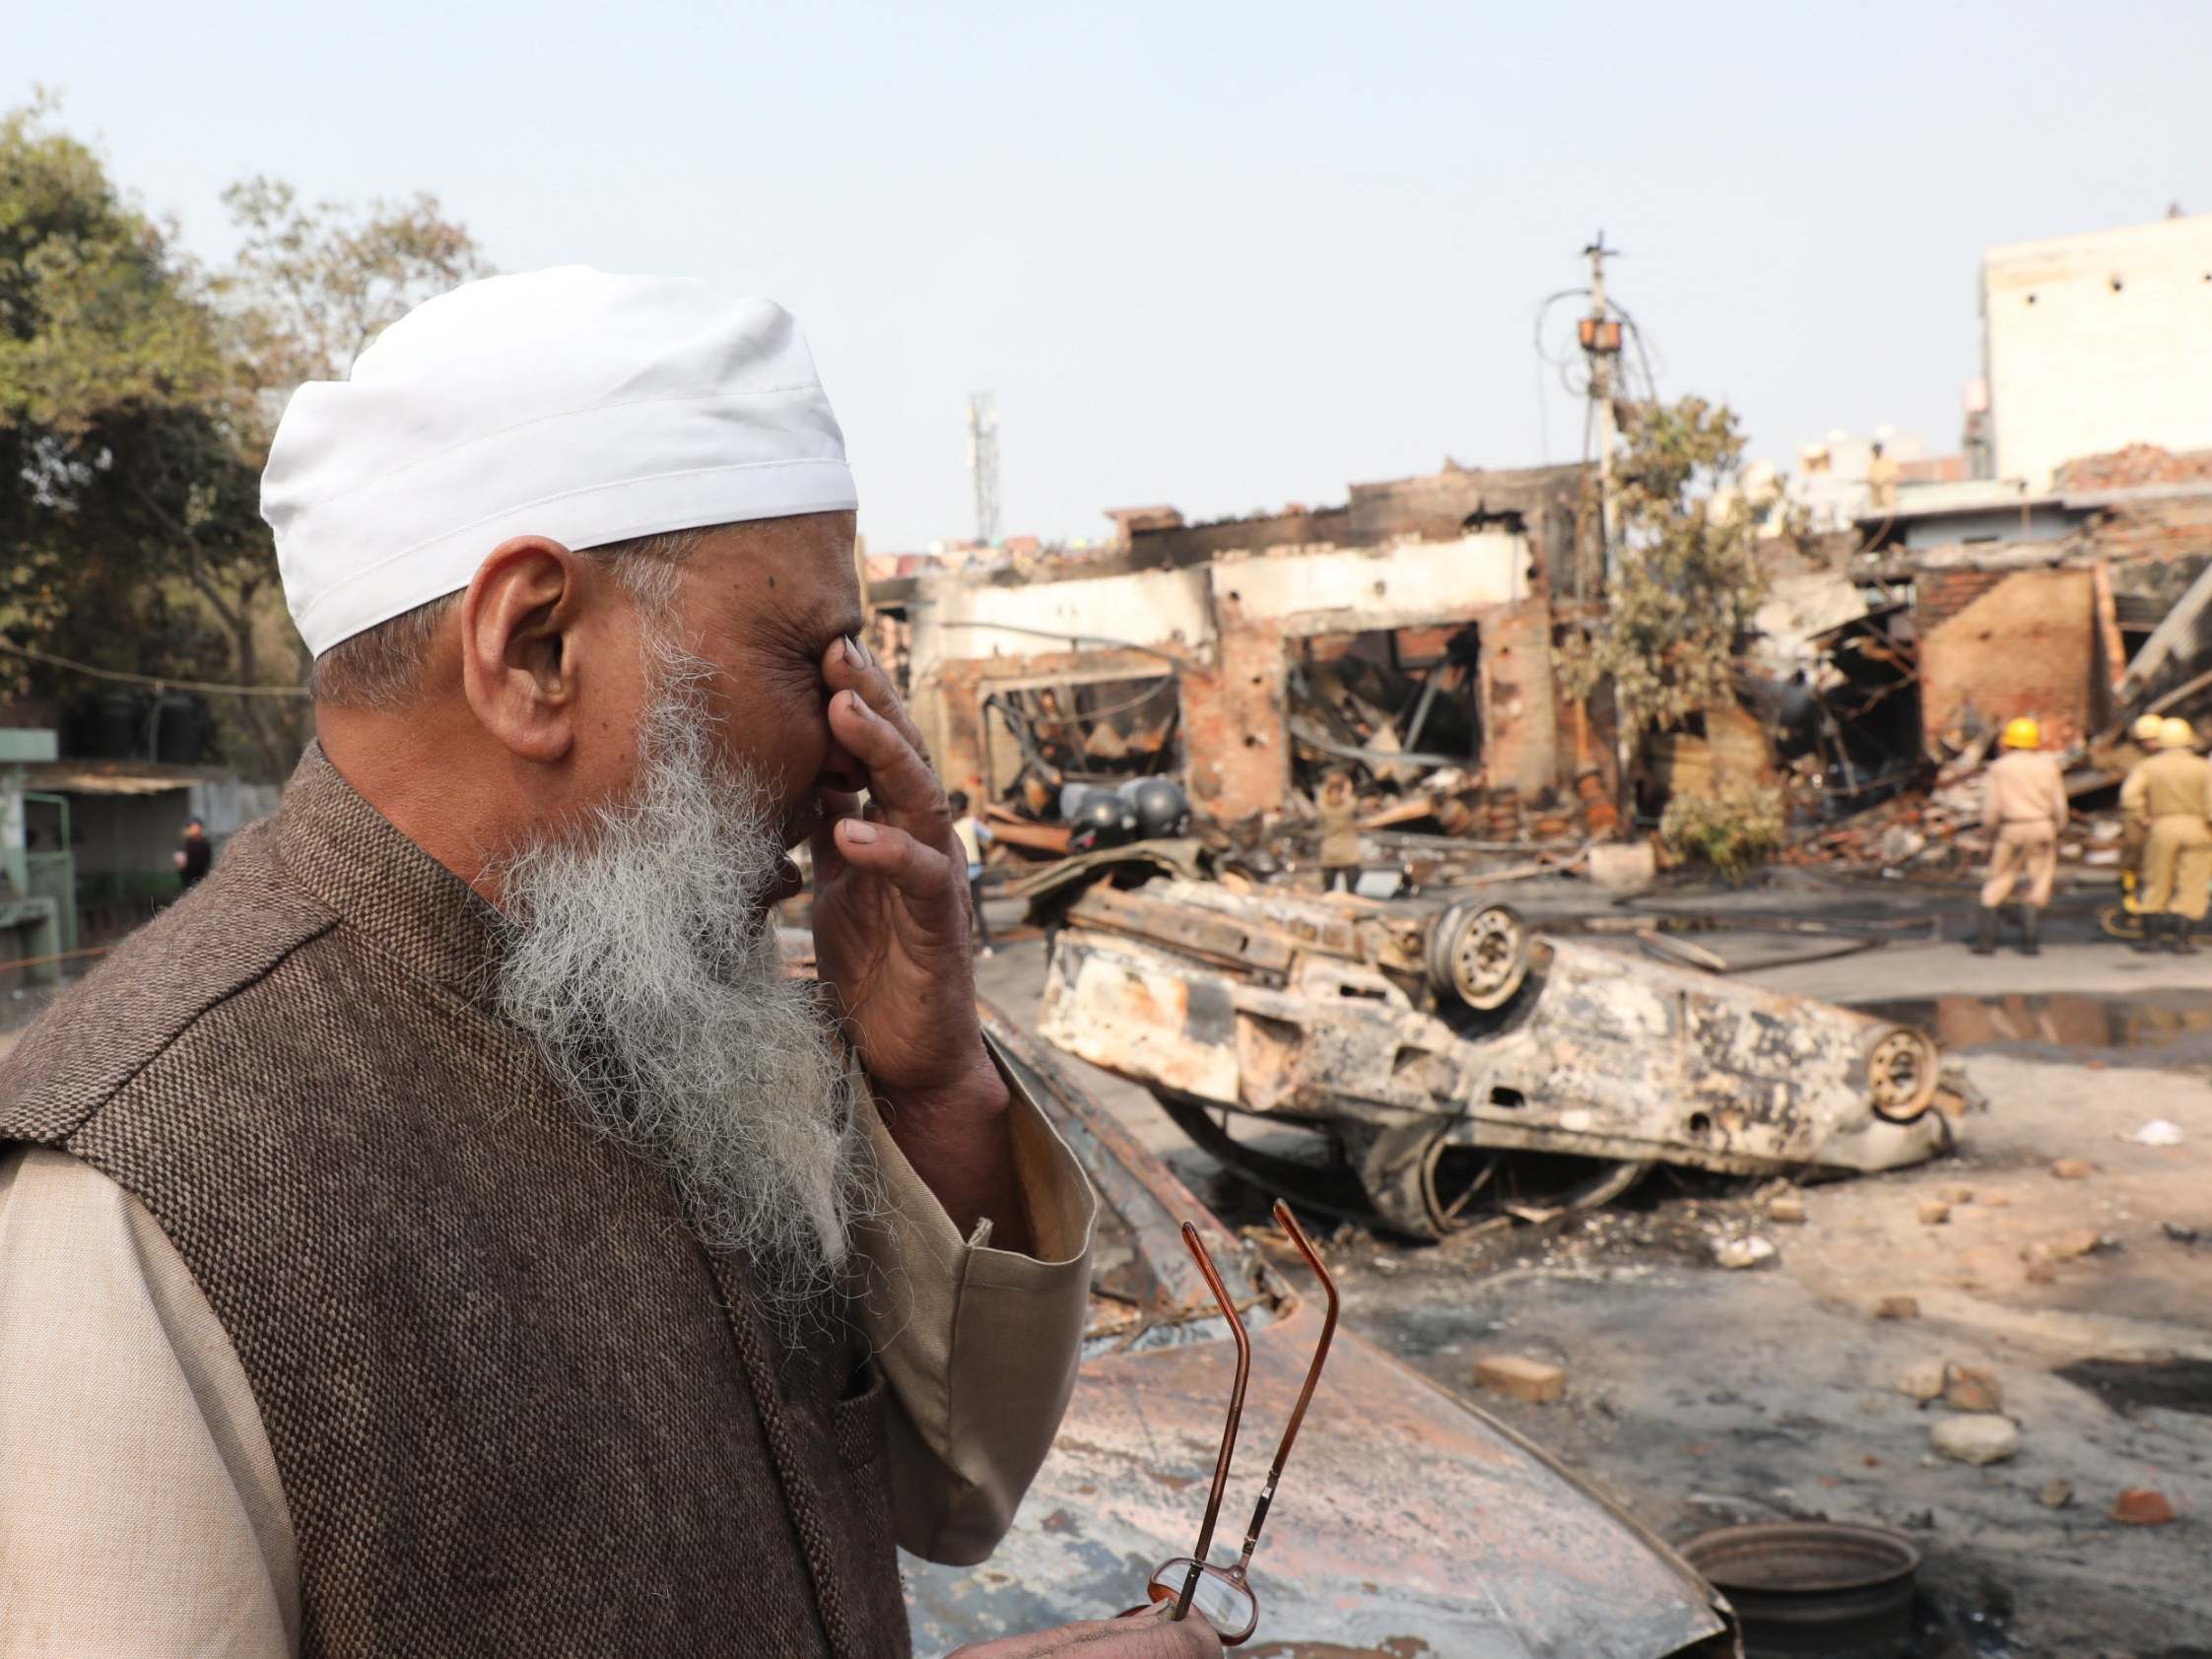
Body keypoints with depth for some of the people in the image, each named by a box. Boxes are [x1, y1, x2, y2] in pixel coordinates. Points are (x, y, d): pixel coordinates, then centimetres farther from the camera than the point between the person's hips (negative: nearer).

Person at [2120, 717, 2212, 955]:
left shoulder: (2148, 767, 0)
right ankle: (2180, 938, -1)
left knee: (2156, 884, 11)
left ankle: (2150, 936, 15)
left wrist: (2142, 822, -4)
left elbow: (2130, 796, -14)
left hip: (2162, 827, 1)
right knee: (2191, 886, 4)